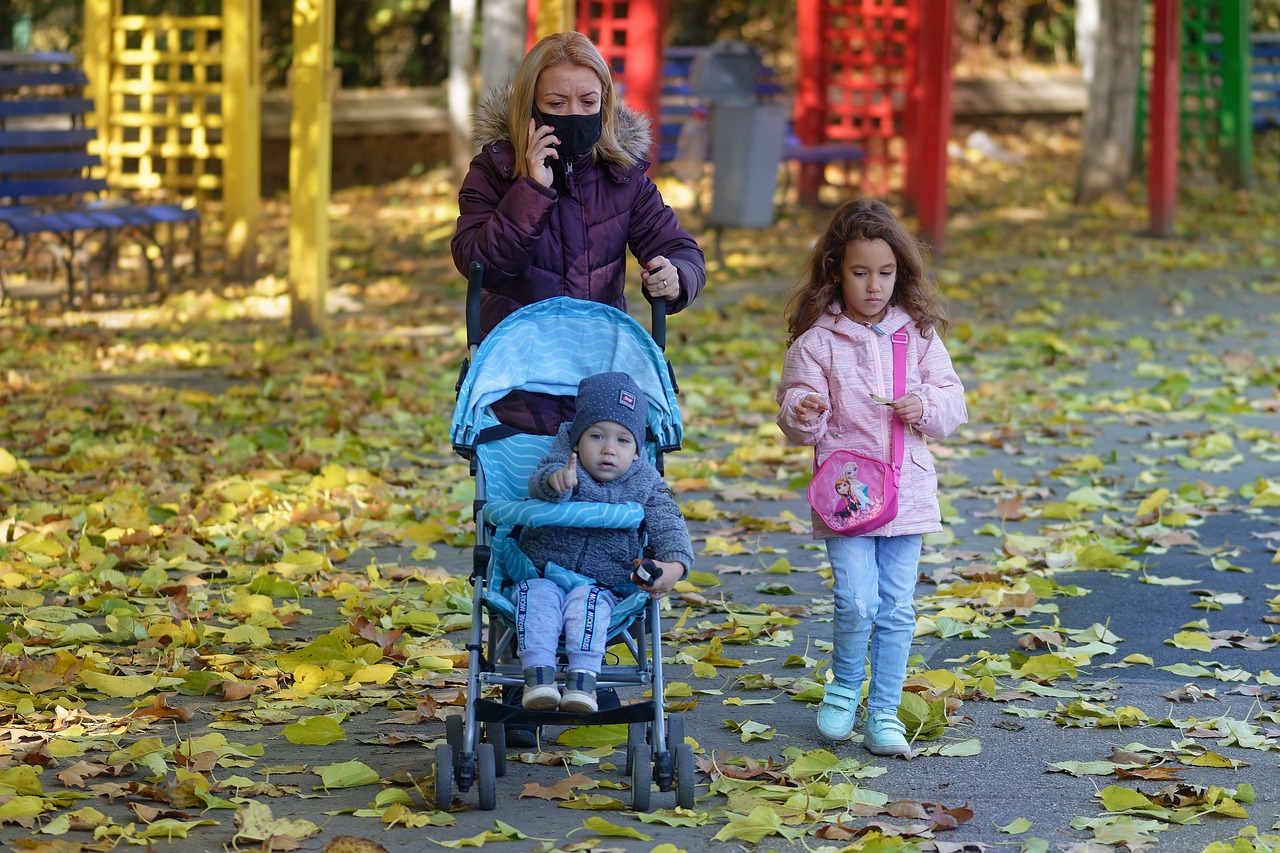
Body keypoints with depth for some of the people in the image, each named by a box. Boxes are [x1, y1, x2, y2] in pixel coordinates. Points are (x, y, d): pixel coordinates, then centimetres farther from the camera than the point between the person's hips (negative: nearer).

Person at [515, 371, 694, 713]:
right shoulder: (563, 465, -3)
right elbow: (538, 483, -25)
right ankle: (538, 673, -38)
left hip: (602, 585, 0)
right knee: (537, 596, -30)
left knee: (588, 601, -31)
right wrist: (555, 480, -51)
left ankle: (583, 677, -40)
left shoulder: (644, 484, 3)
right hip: (543, 573, 0)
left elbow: (668, 526, -5)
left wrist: (675, 565, -26)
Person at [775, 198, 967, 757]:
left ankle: (884, 713, 16)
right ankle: (844, 688, 15)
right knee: (856, 601, -13)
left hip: (907, 493, 3)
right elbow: (798, 424, -2)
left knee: (897, 608, 4)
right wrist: (803, 413, -24)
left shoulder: (919, 335, 5)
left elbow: (952, 402, 8)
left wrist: (925, 407, -13)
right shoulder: (816, 341, -3)